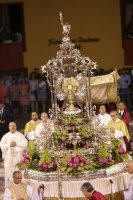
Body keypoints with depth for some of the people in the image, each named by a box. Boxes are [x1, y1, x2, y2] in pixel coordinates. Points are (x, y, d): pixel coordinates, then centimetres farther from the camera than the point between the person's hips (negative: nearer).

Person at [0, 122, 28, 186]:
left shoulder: (20, 135, 6)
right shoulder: (6, 136, 11)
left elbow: (25, 143, -4)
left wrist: (16, 144, -12)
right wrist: (9, 145, -12)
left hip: (18, 156, -1)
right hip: (8, 156, 1)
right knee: (8, 171, -2)